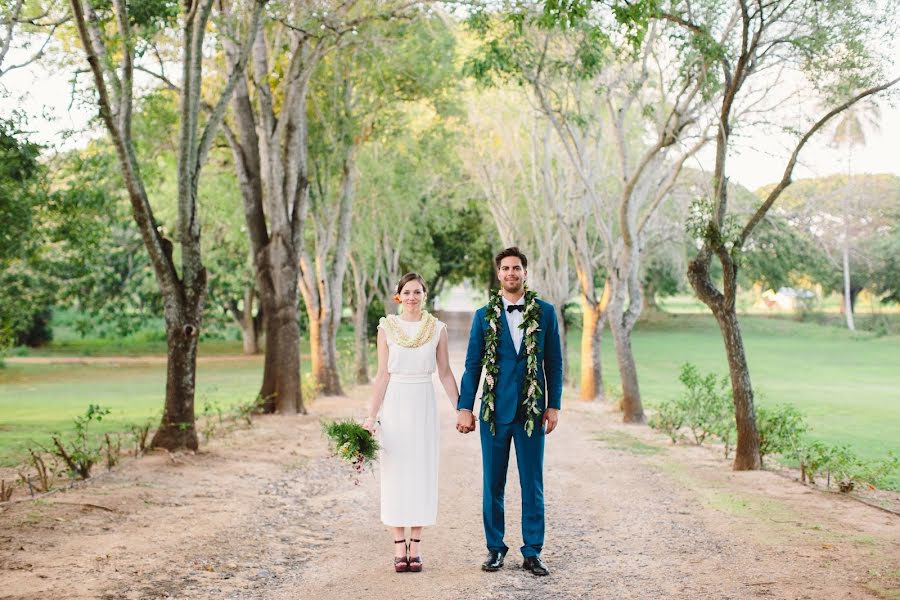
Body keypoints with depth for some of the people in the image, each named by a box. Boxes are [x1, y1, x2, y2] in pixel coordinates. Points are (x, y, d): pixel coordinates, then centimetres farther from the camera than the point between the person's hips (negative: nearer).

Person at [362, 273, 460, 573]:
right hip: (395, 404, -1)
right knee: (396, 473, 2)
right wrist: (371, 416, -4)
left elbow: (445, 373, 6)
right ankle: (399, 546, 11)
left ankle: (415, 546, 12)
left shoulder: (437, 329, 2)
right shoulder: (387, 327, 0)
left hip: (424, 405, 1)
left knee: (423, 472, 3)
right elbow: (383, 375, 1)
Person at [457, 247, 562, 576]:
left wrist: (553, 406, 1)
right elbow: (472, 365, 4)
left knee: (532, 484, 4)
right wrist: (464, 407, -1)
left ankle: (532, 552, 11)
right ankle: (495, 548, 17)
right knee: (493, 484, 6)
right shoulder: (484, 315, 4)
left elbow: (554, 363, 6)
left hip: (532, 411, 0)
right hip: (494, 411, 0)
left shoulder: (545, 312, 3)